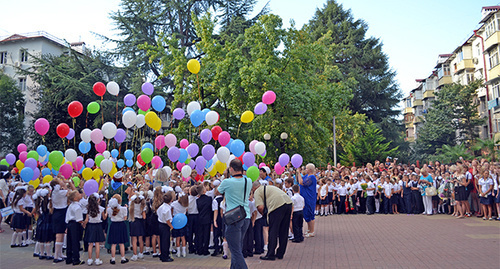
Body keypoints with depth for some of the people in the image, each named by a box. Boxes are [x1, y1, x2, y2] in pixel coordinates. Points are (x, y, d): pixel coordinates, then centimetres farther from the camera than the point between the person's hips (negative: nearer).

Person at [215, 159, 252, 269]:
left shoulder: (227, 182, -10)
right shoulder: (248, 181, 3)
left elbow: (216, 193, 9)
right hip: (246, 217, 6)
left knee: (236, 250, -3)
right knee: (238, 247, 19)